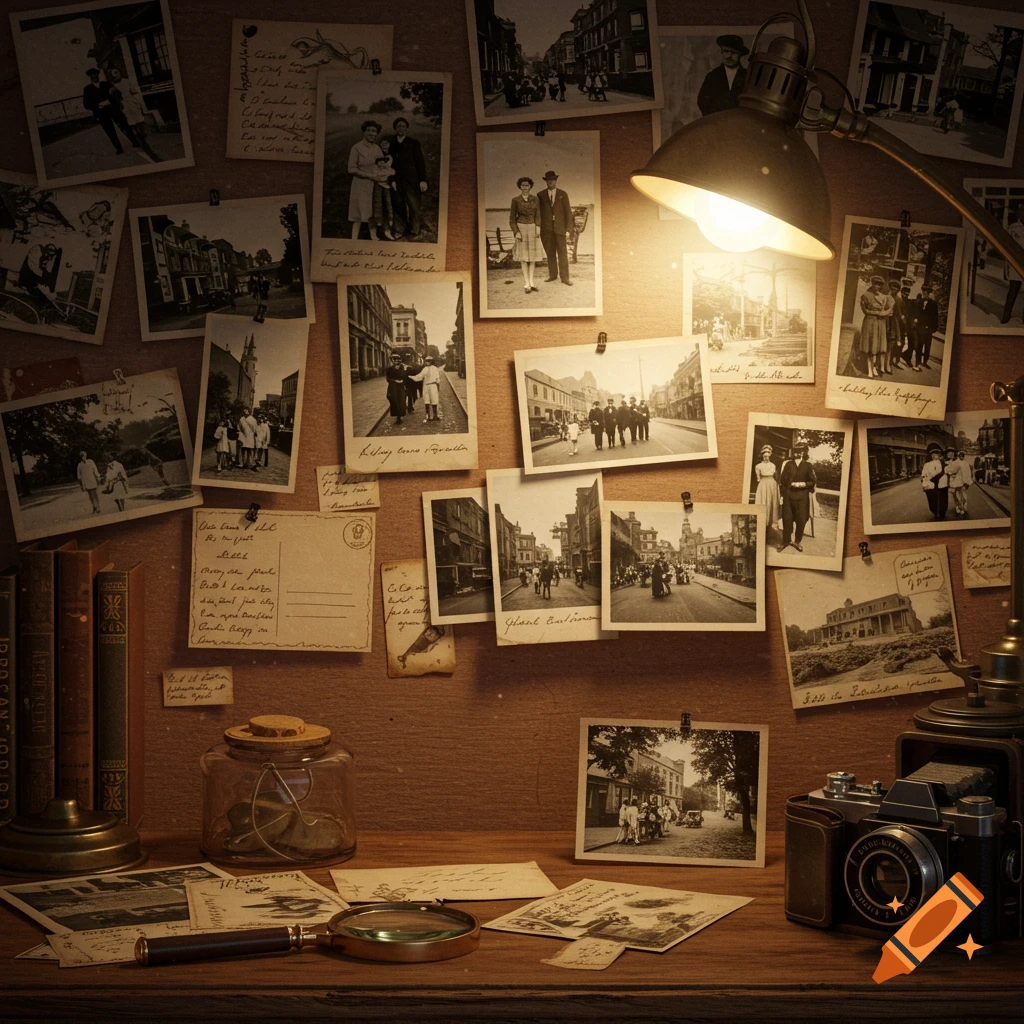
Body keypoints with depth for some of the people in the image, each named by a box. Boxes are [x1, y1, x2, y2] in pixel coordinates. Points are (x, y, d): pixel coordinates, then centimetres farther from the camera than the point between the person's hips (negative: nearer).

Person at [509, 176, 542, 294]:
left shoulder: (535, 199, 3)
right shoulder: (515, 200, -4)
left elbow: (538, 216, 3)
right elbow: (512, 218, -2)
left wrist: (538, 228, -13)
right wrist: (516, 232, -12)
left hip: (533, 228, 3)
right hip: (521, 228, -3)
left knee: (532, 255, 5)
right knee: (523, 256, -3)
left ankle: (531, 282, 11)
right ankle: (526, 284, -1)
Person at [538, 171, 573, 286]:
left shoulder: (562, 194, 2)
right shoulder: (541, 195, 4)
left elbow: (568, 212, 1)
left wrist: (568, 229, -5)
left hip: (560, 228, -1)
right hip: (546, 229, 1)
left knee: (563, 253, -4)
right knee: (550, 253, 5)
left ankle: (564, 277, -2)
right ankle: (552, 275, 15)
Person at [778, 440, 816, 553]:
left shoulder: (807, 465, 4)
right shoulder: (788, 464, 6)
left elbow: (813, 481, 3)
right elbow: (783, 480, 4)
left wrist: (803, 484, -13)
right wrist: (782, 495, -2)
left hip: (802, 496, 0)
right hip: (788, 495, 0)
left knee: (801, 520, 1)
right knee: (787, 519, 1)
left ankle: (797, 541, 15)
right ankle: (786, 541, 12)